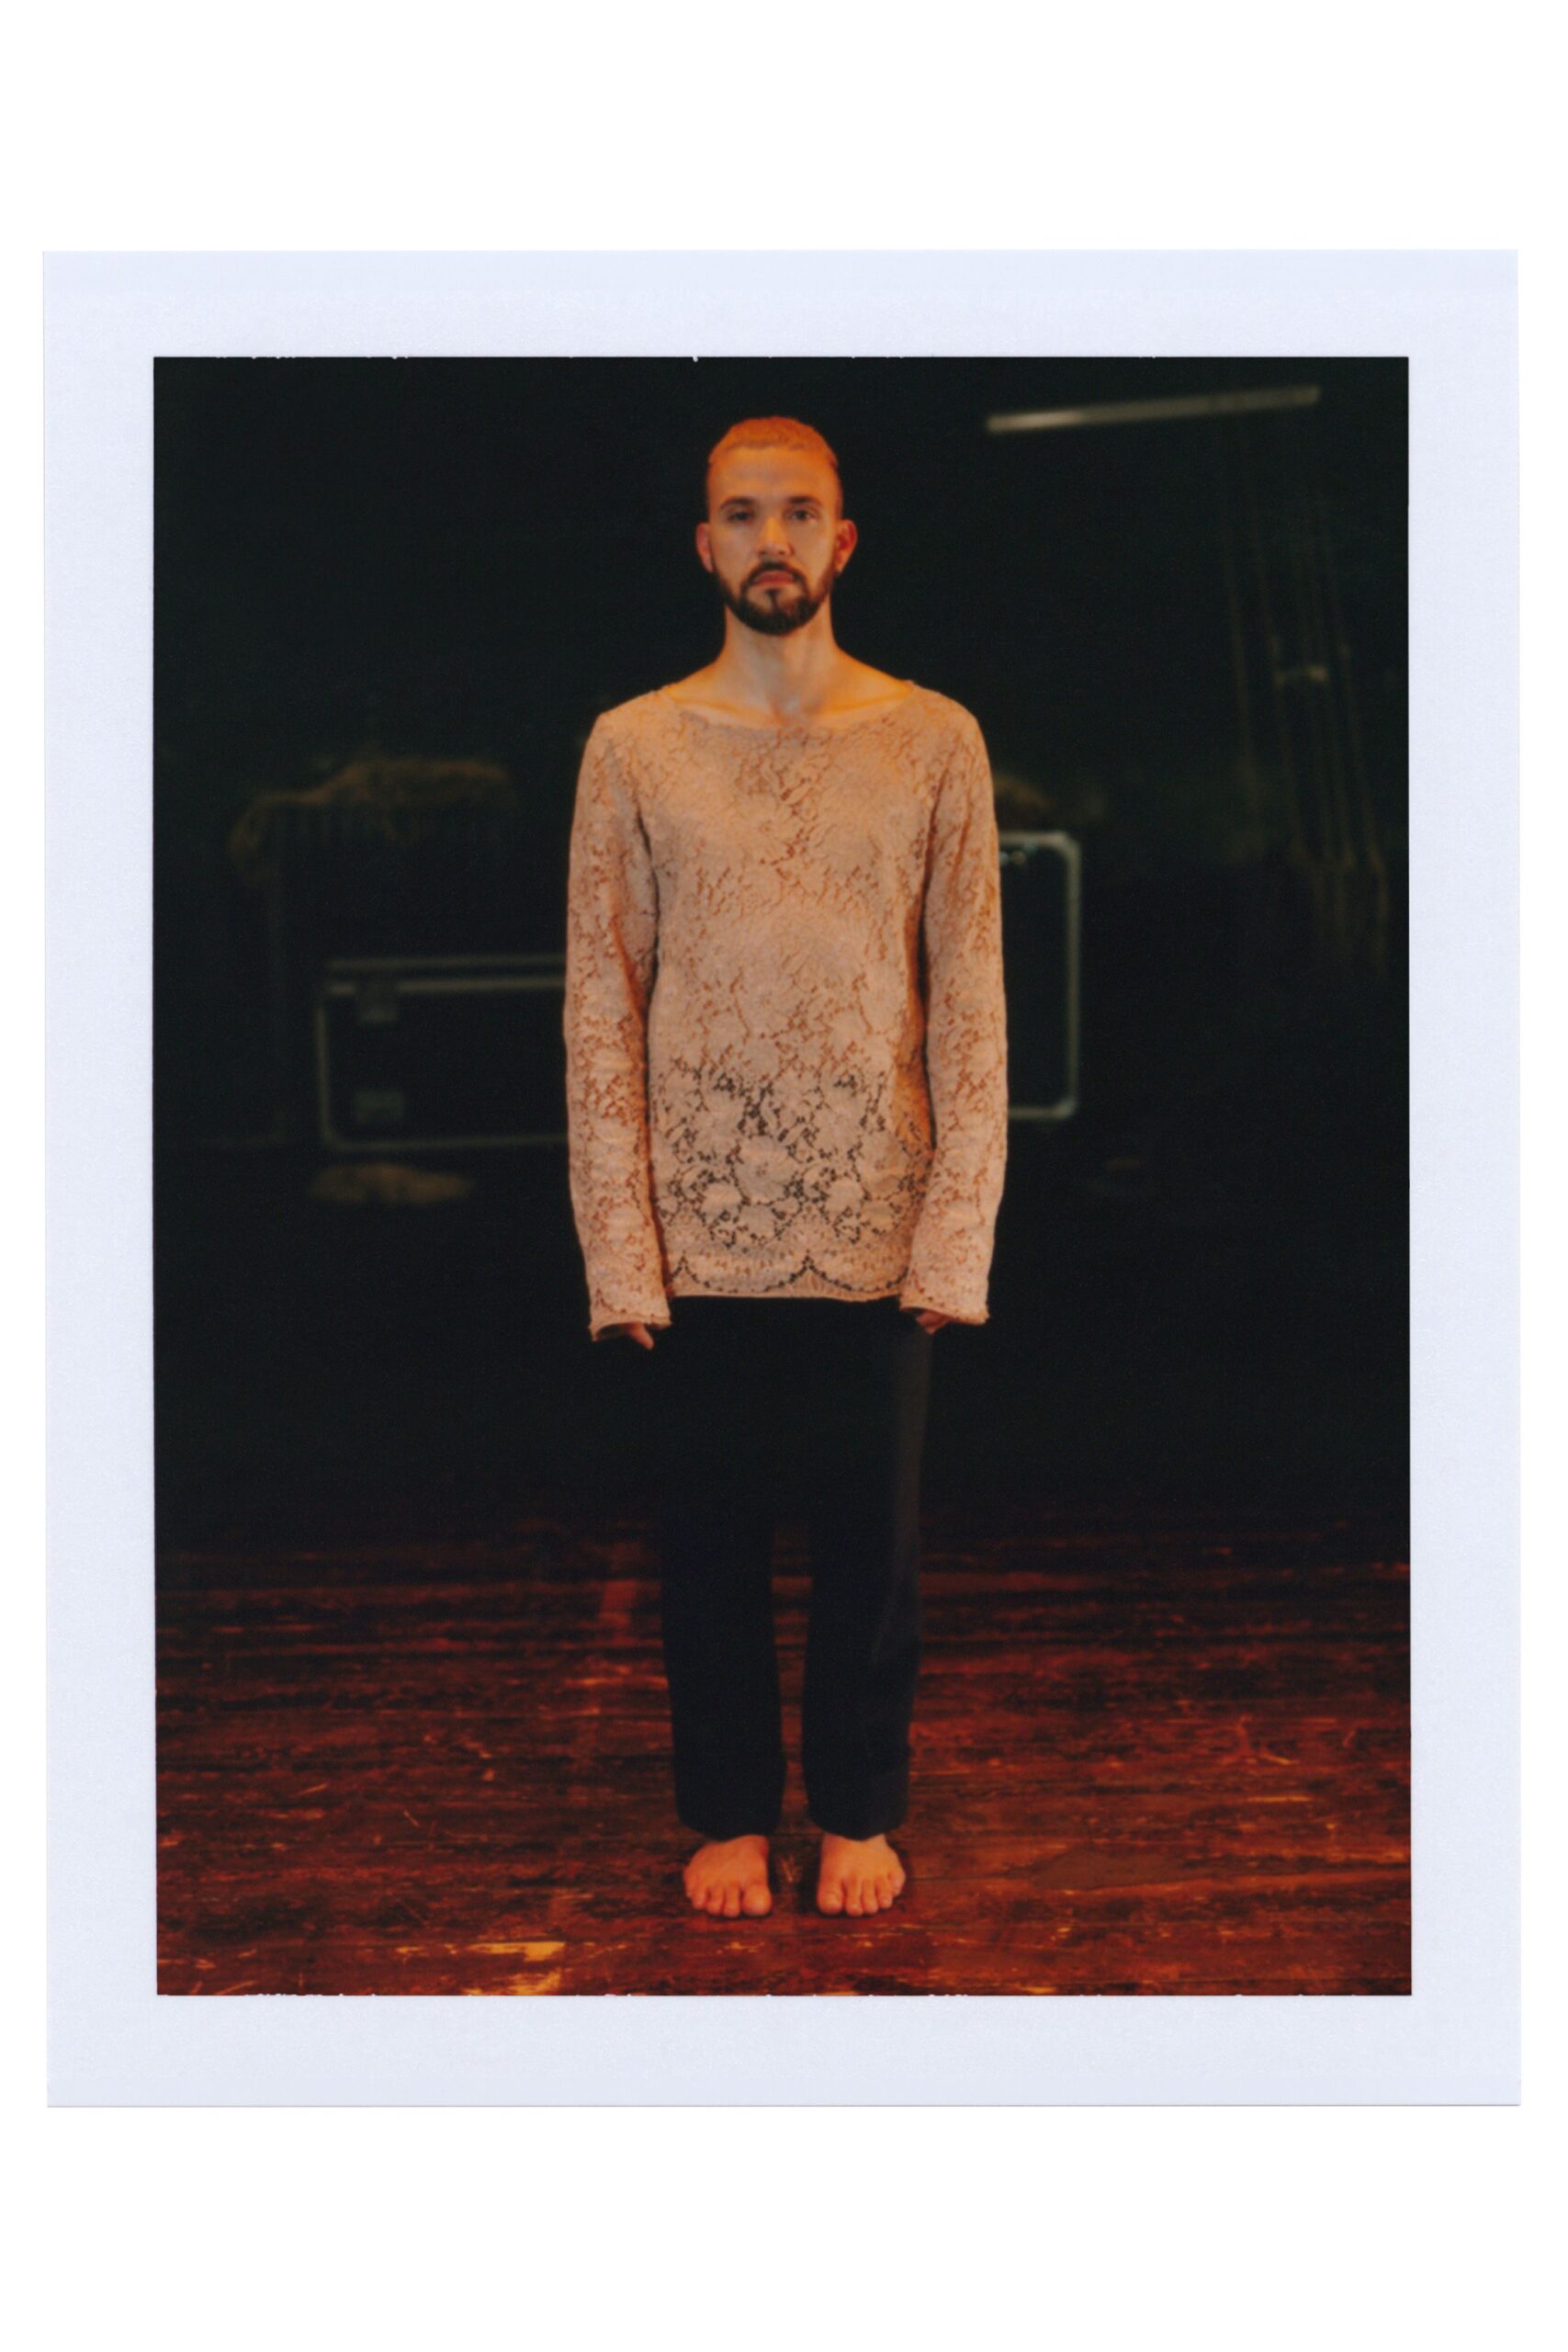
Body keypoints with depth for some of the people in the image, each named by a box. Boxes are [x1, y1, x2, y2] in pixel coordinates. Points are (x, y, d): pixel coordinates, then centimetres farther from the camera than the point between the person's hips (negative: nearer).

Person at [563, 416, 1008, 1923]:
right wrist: (620, 1250, -6)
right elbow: (600, 1010, 0)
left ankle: (859, 1812, 26)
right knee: (710, 1538, 9)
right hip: (700, 1234, 0)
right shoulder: (632, 749, 2)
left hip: (875, 1231, 0)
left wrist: (956, 1238, -6)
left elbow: (972, 1007, 1)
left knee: (873, 1535, 9)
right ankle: (727, 1813, 25)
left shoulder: (934, 742, 2)